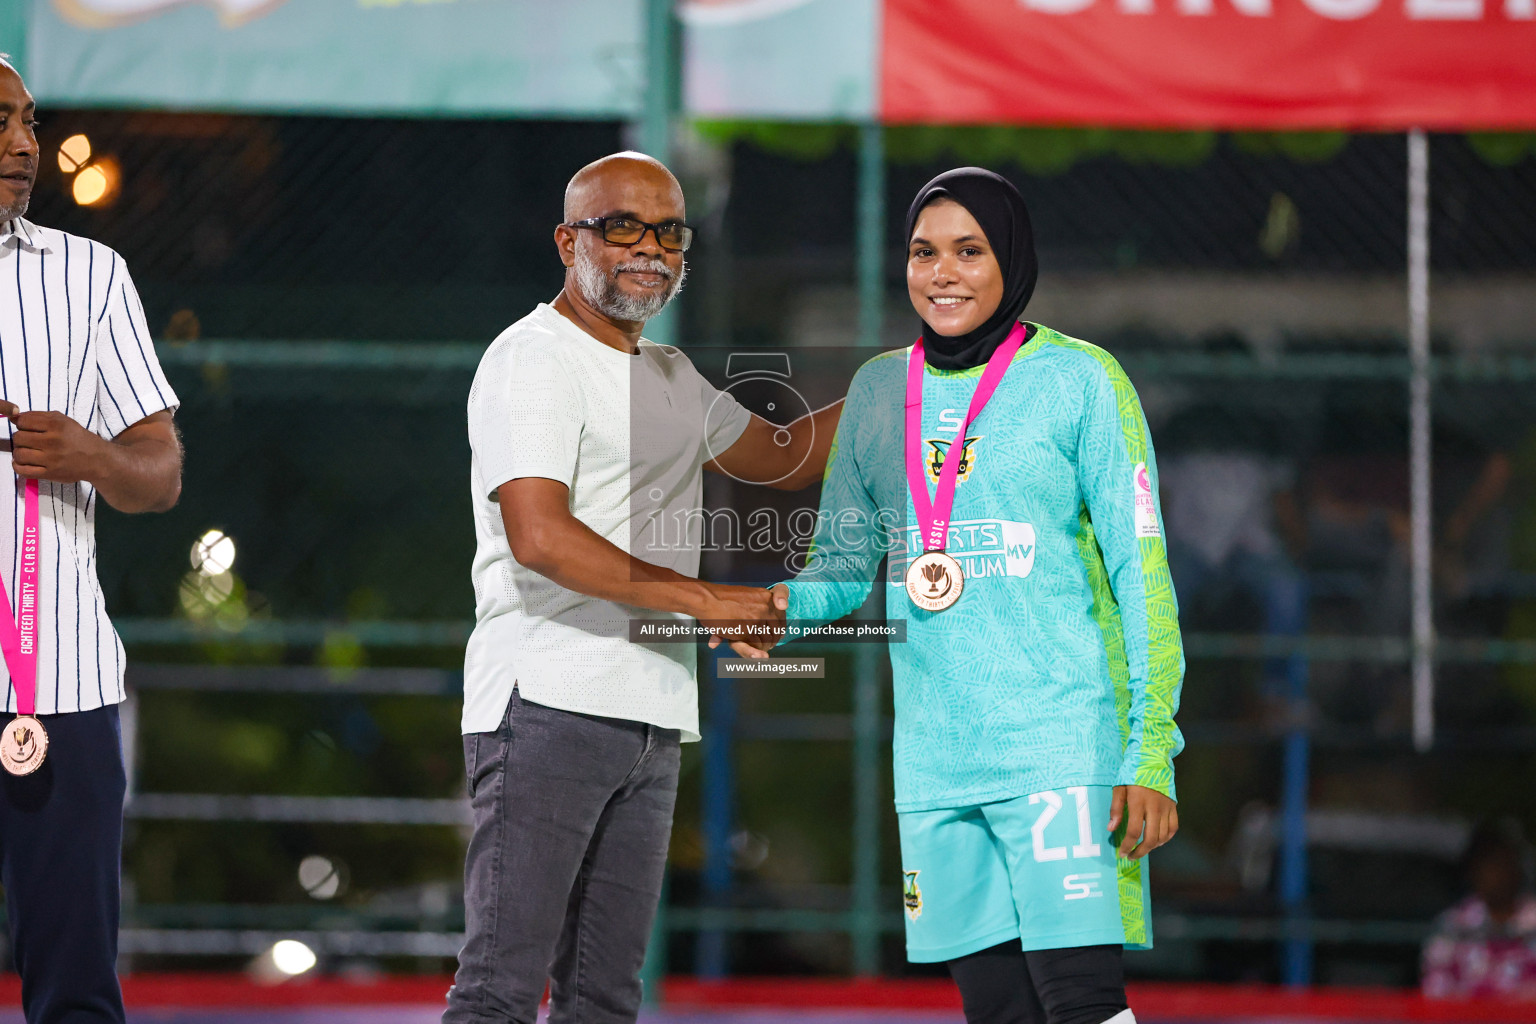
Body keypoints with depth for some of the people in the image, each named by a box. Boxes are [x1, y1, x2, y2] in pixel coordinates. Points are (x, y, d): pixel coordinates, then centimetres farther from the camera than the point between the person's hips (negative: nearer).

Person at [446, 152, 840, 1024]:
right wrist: (701, 601, -17)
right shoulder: (534, 358, -7)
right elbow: (541, 538, -19)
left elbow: (785, 458, 35)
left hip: (651, 721, 9)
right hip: (548, 704, -9)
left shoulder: (670, 376, 21)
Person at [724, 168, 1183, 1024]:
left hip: (1061, 742, -5)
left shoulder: (1078, 379, -2)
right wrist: (787, 606, -4)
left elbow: (1142, 570, -4)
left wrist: (1151, 752, -11)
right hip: (935, 754, 5)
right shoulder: (881, 390, 13)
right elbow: (845, 562, 20)